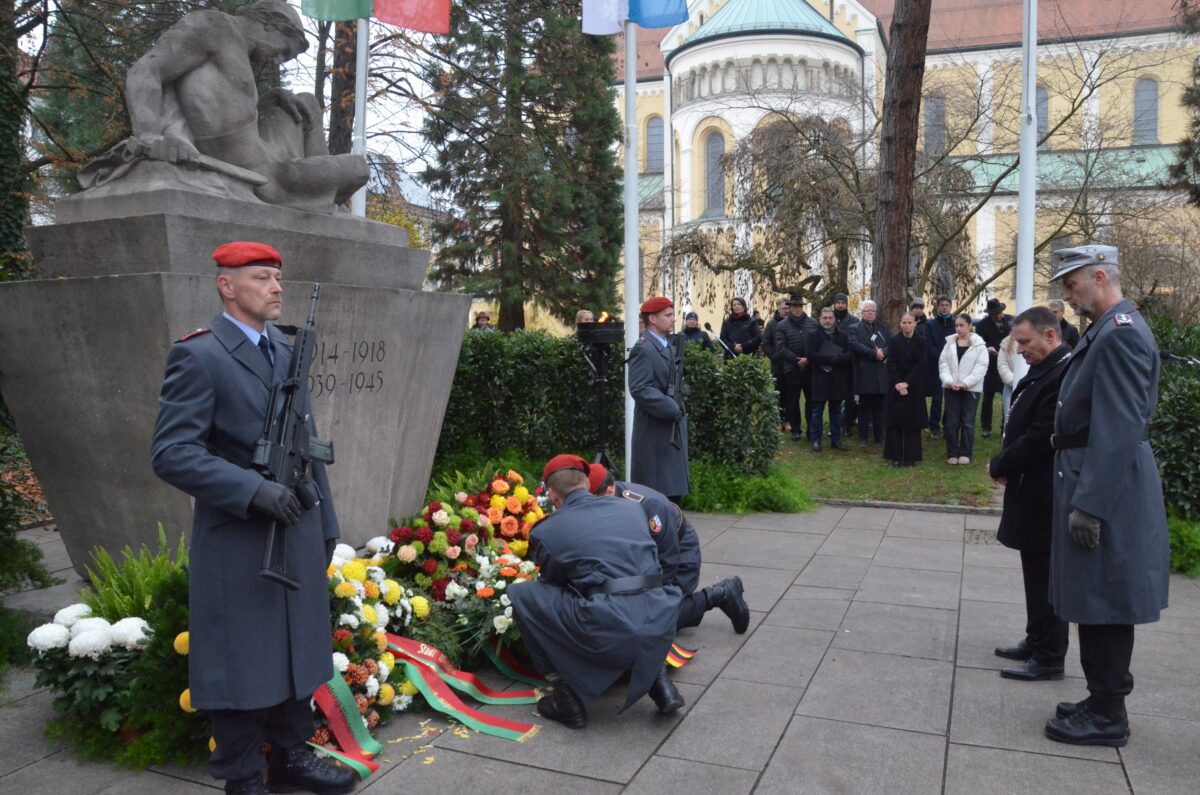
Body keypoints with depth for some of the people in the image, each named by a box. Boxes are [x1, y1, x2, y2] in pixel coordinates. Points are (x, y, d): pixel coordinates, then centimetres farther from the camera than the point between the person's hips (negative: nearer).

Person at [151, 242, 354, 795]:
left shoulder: (288, 351, 11)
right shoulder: (198, 356, -11)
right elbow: (171, 453, -18)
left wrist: (326, 521, 15)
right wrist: (255, 490, -27)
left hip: (299, 534, 7)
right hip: (238, 541, -7)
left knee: (297, 654, 17)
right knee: (240, 666, 6)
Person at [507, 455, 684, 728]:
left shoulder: (545, 531, 6)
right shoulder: (632, 508, 17)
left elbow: (551, 584, 22)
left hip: (608, 635, -5)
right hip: (661, 629, 5)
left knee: (519, 594, 14)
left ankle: (566, 699, 14)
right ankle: (659, 679, 24)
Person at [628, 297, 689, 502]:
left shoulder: (670, 344, 13)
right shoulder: (644, 348, -14)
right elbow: (640, 389, -22)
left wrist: (678, 409, 6)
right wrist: (672, 409, -19)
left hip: (674, 426, 9)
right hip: (655, 428, -8)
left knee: (674, 489, 14)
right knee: (655, 493, -2)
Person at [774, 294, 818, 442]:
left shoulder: (813, 323, 6)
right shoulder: (782, 326, 0)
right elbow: (780, 347, -8)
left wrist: (808, 359, -12)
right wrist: (796, 360, -15)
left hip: (811, 368, 1)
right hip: (792, 369, -1)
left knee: (812, 399, 6)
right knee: (793, 401, 6)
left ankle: (812, 428, 18)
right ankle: (795, 429, 14)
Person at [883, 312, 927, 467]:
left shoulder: (922, 342, 0)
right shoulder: (893, 341, 2)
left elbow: (922, 365, -7)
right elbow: (891, 364, -4)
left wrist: (907, 383, -16)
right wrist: (897, 383, -17)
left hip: (915, 387, -1)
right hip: (896, 386, 1)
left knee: (913, 422, 2)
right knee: (895, 421, 0)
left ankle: (910, 457, 8)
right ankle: (895, 456, 5)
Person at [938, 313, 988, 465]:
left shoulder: (979, 345, -4)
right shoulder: (950, 343, 6)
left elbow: (981, 367, -10)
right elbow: (943, 364, 1)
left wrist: (964, 383, -18)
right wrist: (950, 381, -13)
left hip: (971, 388, -3)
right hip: (951, 388, 3)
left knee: (967, 422, 4)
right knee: (951, 422, 4)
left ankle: (965, 453, 14)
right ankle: (953, 453, 13)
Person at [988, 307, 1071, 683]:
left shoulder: (1064, 373, -21)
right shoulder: (1044, 370, 11)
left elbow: (1041, 438, -23)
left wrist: (999, 465, -11)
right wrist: (1005, 464, 3)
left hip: (1044, 494, -10)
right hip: (1031, 489, 10)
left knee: (1045, 575, 1)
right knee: (1036, 571, 17)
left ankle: (1049, 657, 12)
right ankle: (1036, 641, 29)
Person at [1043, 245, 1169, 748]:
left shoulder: (1120, 334, -18)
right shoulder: (1108, 329, 13)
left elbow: (1117, 430, -23)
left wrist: (1089, 506, -22)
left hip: (1106, 487, -10)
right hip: (1094, 480, 10)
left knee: (1104, 604, 1)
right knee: (1095, 603, 17)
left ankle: (1108, 717, 14)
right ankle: (1103, 699, 29)